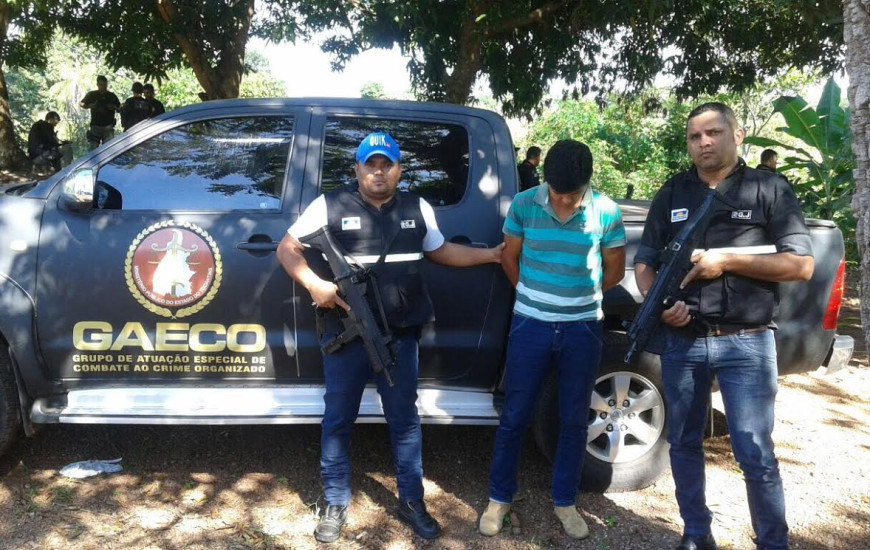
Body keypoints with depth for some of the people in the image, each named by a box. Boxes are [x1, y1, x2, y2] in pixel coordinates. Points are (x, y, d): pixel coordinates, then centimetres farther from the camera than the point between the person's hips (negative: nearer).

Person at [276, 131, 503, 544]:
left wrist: (492, 254, 13)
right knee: (338, 420, 9)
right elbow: (287, 248, 1)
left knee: (404, 419, 13)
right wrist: (315, 285, -15)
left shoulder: (417, 209, 7)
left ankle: (411, 502, 29)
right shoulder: (330, 205, -4)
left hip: (400, 335, 3)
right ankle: (335, 505, 27)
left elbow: (441, 251, 20)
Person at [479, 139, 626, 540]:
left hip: (582, 329, 1)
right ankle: (499, 498, 25)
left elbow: (615, 270, 5)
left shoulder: (606, 212, -7)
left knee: (574, 420, 11)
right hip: (530, 326, 0)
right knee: (514, 416, 8)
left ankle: (565, 502, 29)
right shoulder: (524, 205, -7)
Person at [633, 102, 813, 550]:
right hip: (681, 342, 4)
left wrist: (728, 261, -14)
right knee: (684, 444, 13)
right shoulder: (671, 194, 9)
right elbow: (644, 262, 9)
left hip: (746, 344, -3)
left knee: (755, 455, 0)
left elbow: (802, 265, -4)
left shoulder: (769, 190, 1)